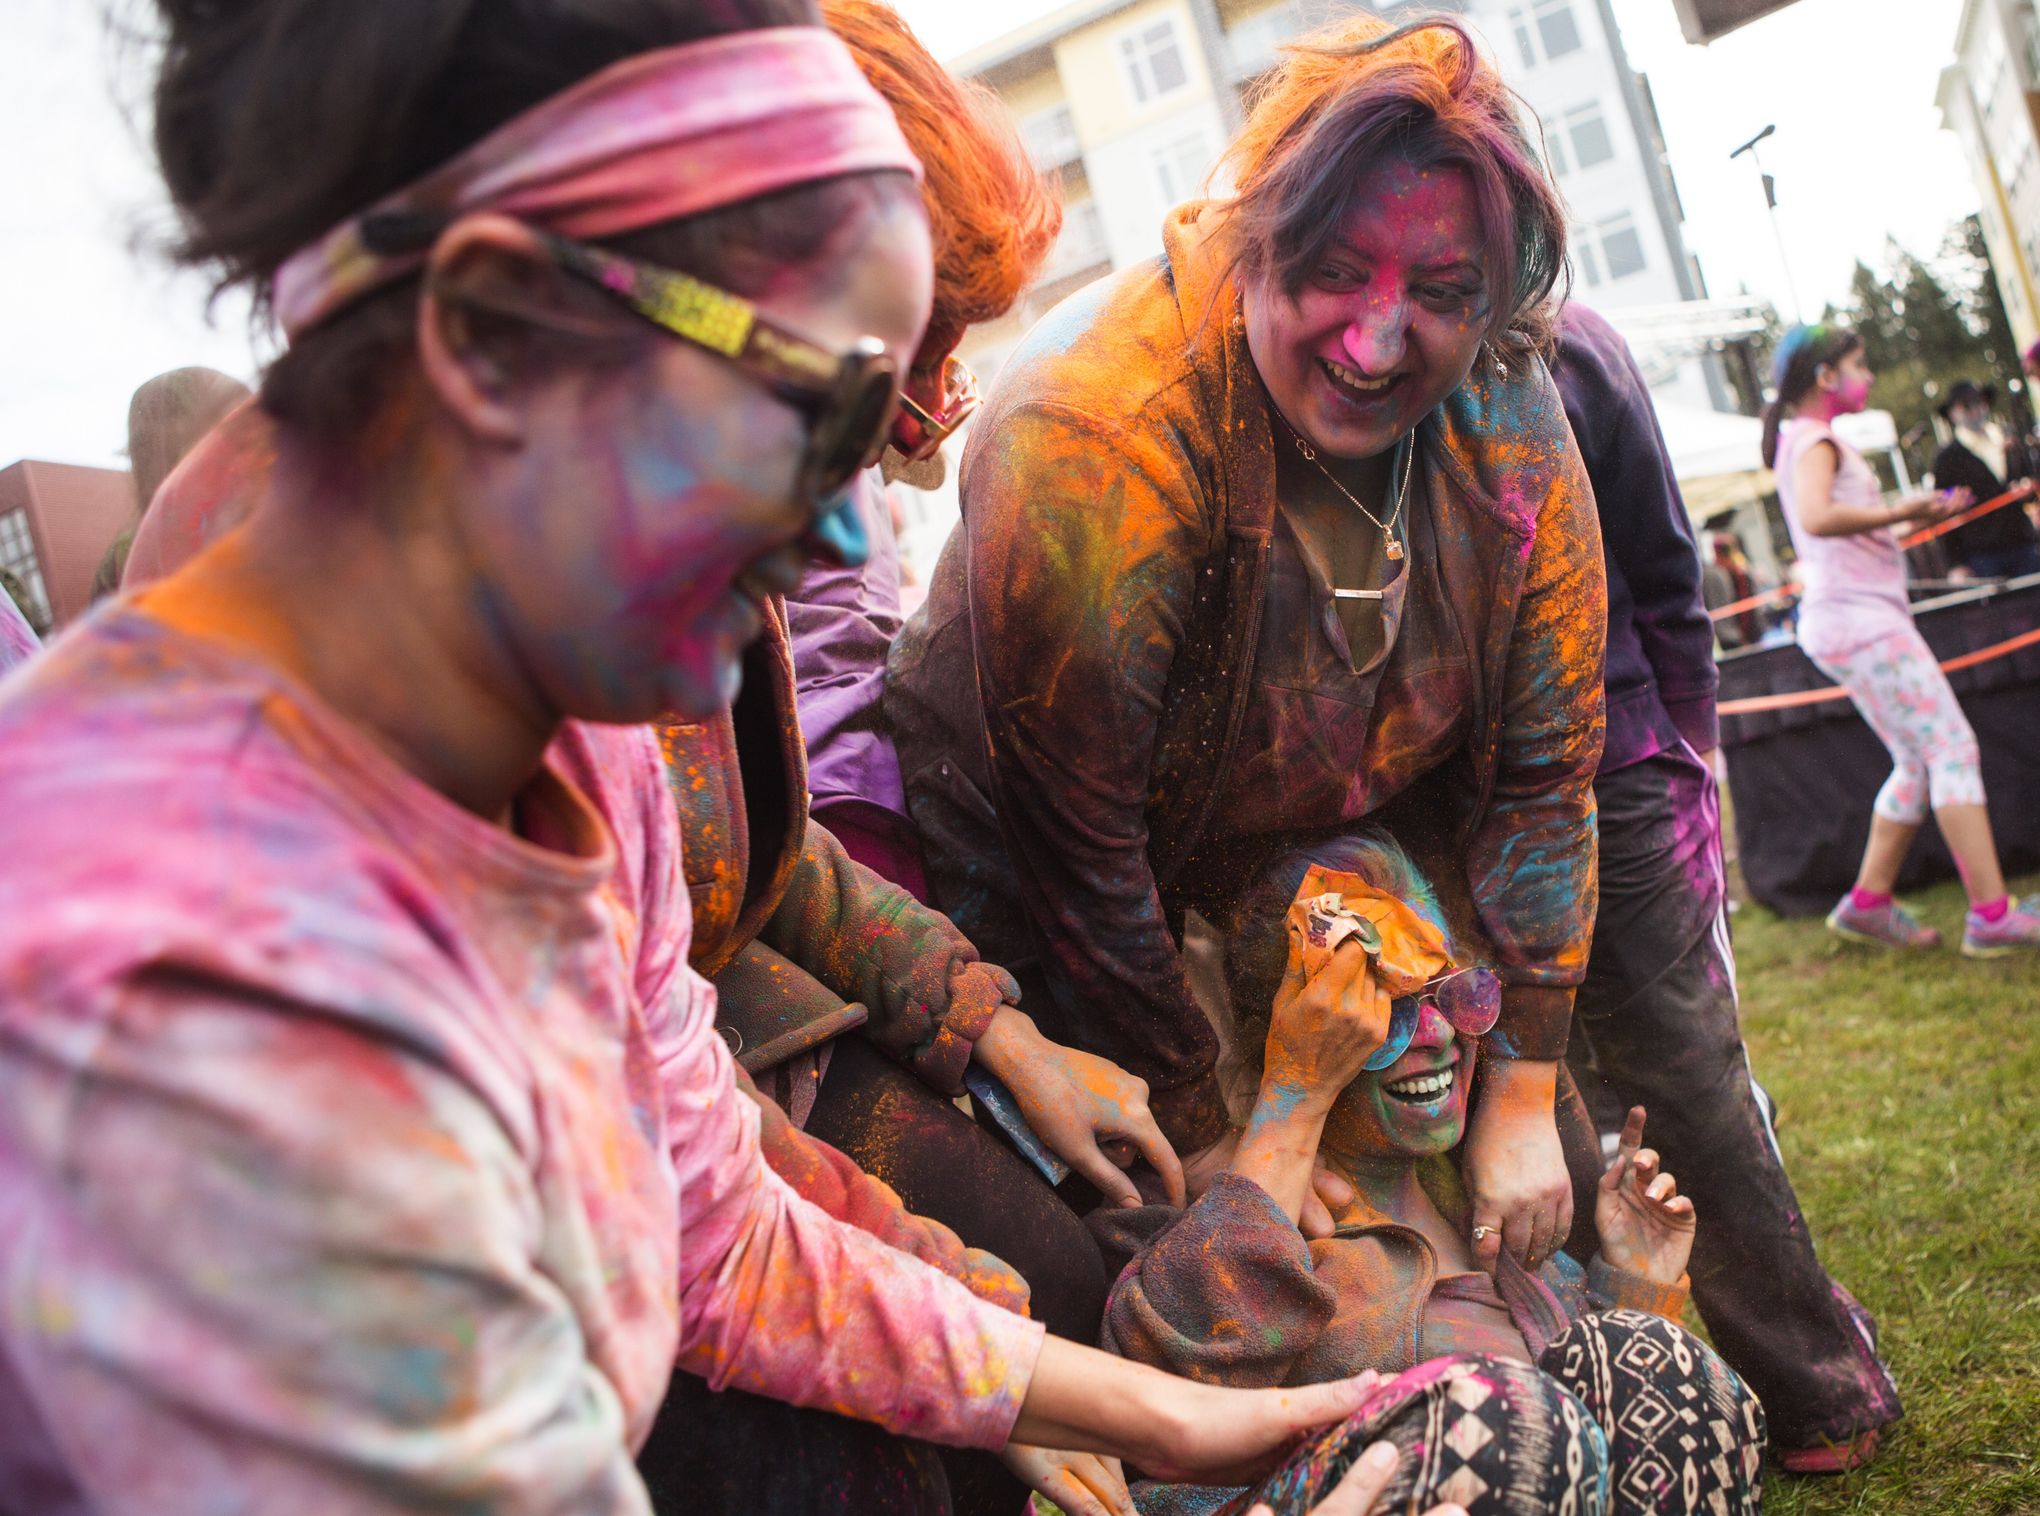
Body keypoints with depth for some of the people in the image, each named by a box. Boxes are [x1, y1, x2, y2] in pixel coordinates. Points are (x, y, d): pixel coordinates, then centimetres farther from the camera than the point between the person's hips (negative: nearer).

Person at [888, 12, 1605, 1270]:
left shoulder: (1512, 424, -16)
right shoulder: (1088, 445, -34)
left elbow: (1543, 775, -8)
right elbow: (1075, 851, -27)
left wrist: (1522, 1100, -8)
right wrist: (1206, 1141, -17)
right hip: (1020, 885, -4)